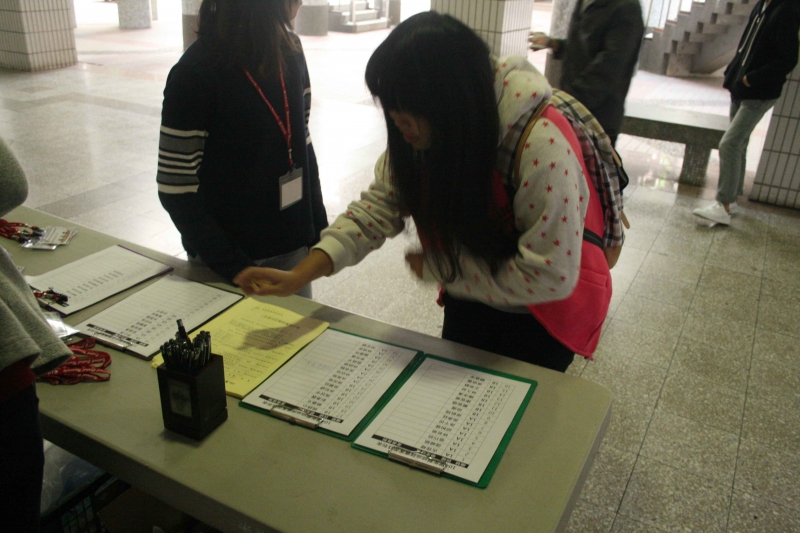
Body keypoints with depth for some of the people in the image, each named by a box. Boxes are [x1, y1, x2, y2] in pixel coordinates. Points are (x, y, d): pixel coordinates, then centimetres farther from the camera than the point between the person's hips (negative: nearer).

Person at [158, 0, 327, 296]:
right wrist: (233, 268, -18)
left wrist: (319, 229, 6)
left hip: (293, 246, 5)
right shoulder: (196, 72, -17)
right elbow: (176, 190, -15)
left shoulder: (290, 52, -1)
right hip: (230, 254, -5)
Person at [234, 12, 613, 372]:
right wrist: (300, 275, -21)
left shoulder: (541, 146, -35)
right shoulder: (422, 133, -15)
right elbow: (380, 207, -11)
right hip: (468, 300, 5)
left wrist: (438, 268, -25)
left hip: (542, 314, -5)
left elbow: (551, 275, -32)